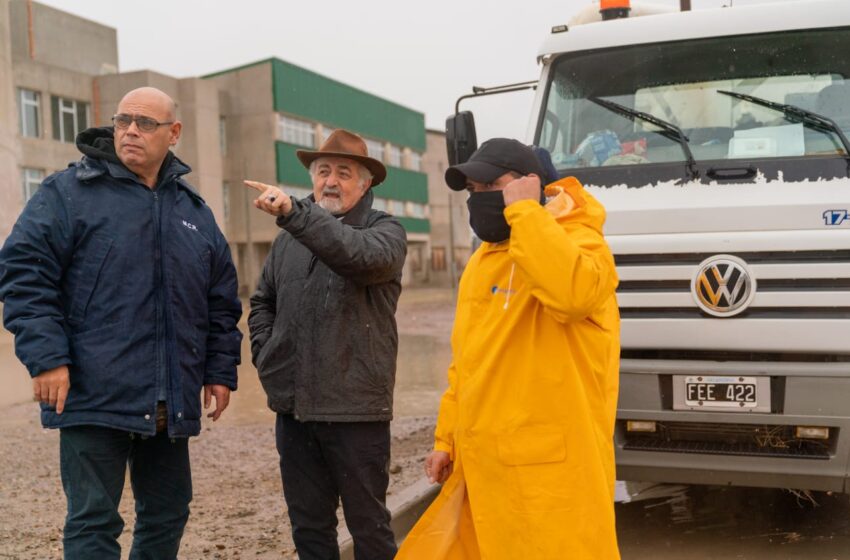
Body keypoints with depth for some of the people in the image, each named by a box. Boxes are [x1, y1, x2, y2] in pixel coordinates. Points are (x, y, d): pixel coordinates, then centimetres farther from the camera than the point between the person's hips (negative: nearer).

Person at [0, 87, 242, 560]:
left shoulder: (194, 210, 13)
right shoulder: (69, 193, -1)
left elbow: (222, 301, 18)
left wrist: (221, 370, 13)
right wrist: (46, 357, -15)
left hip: (172, 405, 5)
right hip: (95, 396, -5)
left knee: (168, 513, 15)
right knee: (93, 521, 0)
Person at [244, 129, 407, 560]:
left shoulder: (385, 231, -3)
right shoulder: (290, 238, 12)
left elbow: (362, 254, -27)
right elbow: (262, 302, 23)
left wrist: (294, 212, -36)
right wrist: (266, 356, 7)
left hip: (356, 408, -5)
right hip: (294, 407, 5)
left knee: (368, 525, 6)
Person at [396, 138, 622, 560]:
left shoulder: (577, 241, -10)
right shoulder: (482, 260, 16)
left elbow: (573, 292, -35)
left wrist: (523, 210, -23)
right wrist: (447, 438, 16)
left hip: (551, 466, -8)